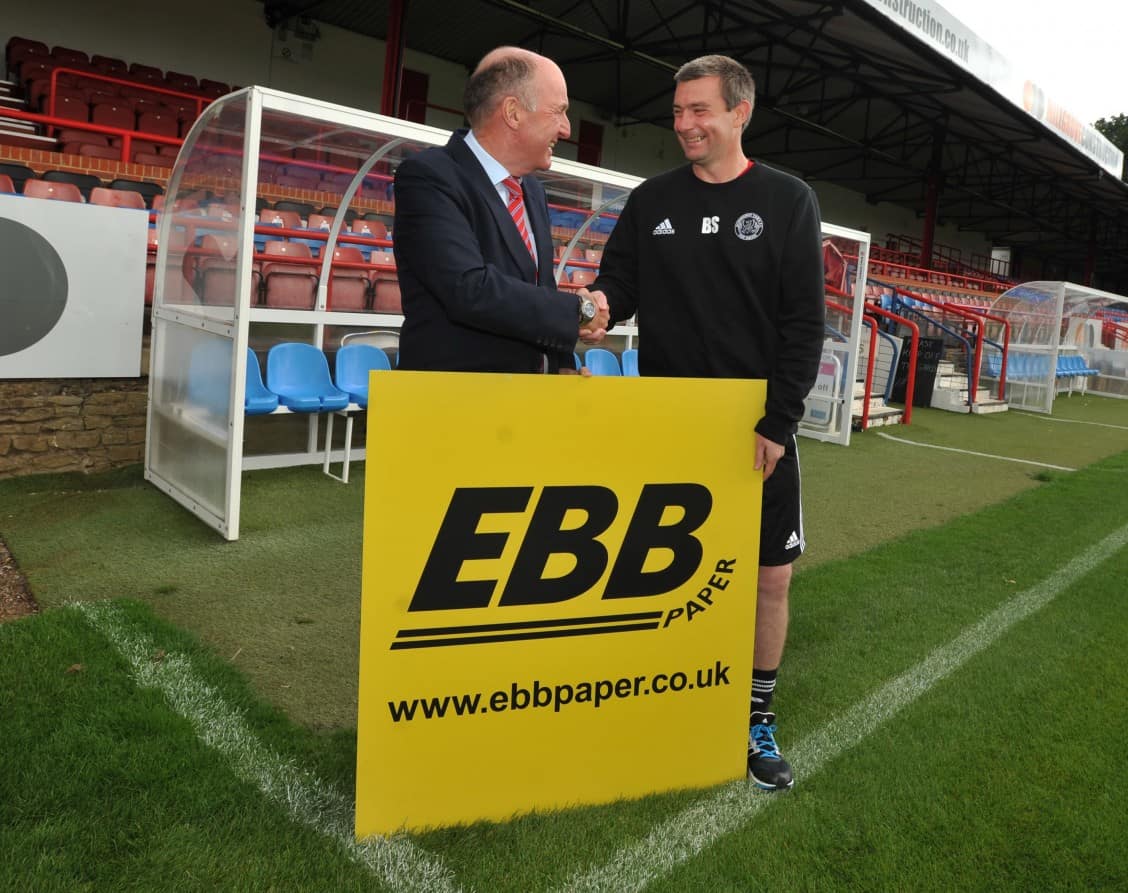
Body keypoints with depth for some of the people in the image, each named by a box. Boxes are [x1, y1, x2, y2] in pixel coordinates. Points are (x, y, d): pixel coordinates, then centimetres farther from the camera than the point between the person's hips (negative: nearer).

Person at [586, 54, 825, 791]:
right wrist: (597, 303, -20)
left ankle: (758, 716, 23)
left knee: (771, 573, 5)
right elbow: (620, 284, 5)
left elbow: (805, 322, -5)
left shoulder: (788, 201, 0)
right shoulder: (651, 202, 7)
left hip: (756, 428, -1)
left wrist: (778, 421, -13)